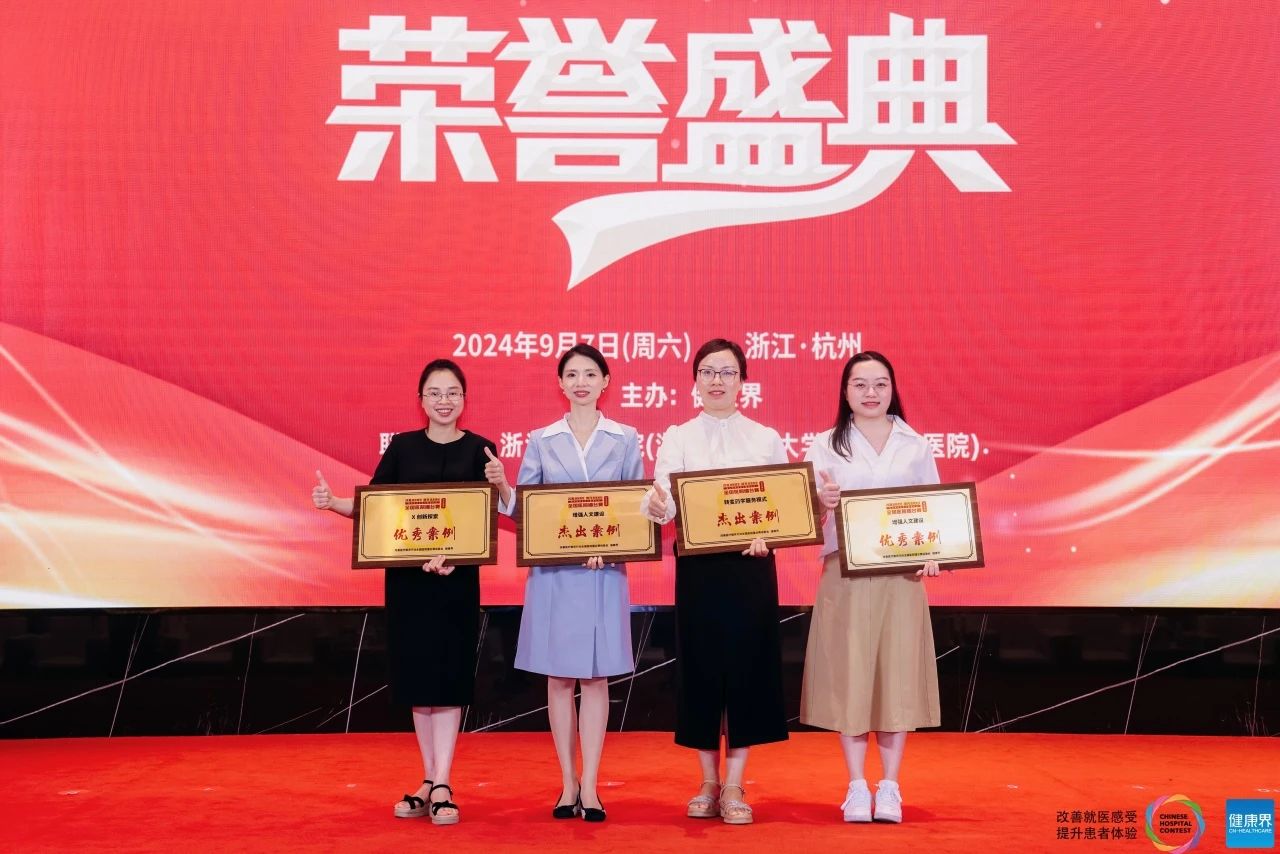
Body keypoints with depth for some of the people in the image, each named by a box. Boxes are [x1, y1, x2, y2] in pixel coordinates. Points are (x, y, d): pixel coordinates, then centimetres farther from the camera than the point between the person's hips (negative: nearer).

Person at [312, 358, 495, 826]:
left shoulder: (480, 450, 1)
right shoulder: (402, 446, 6)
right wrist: (332, 502, -14)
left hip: (459, 578, -2)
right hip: (406, 575, 2)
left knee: (447, 677, -4)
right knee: (416, 674, 6)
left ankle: (441, 787, -5)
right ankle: (430, 781, 15)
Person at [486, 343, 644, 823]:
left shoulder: (624, 440, 4)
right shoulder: (541, 441, 6)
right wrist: (501, 484, -14)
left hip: (604, 571, -1)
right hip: (552, 571, 1)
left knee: (596, 676, 2)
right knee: (558, 677, 4)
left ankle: (590, 786, 6)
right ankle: (567, 783, 13)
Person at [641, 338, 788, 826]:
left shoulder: (767, 439, 6)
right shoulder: (677, 439, 3)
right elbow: (664, 501, -11)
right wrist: (656, 505, -35)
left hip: (751, 566, 0)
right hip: (697, 566, 0)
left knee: (748, 665, 0)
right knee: (700, 666, 4)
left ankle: (734, 787, 10)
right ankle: (708, 783, 18)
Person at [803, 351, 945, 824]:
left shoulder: (915, 446, 9)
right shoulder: (826, 446, 4)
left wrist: (933, 554, -7)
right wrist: (823, 503, -23)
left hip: (901, 574, 1)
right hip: (845, 575, -1)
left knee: (897, 676, 2)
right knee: (849, 677, -1)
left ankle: (890, 787, 11)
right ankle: (856, 787, 8)